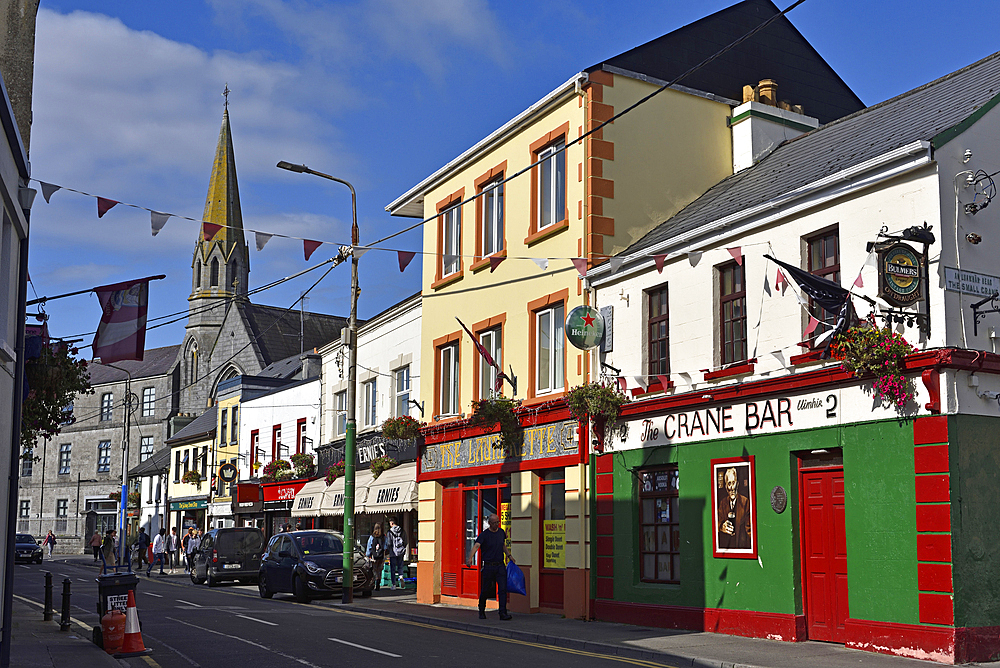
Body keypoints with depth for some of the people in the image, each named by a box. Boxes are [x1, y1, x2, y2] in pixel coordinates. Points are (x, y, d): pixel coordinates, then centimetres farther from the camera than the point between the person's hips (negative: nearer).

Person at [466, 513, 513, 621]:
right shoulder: (484, 535, -8)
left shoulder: (501, 532, 9)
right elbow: (476, 546, -23)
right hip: (488, 566, -4)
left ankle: (503, 613, -8)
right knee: (485, 590, 5)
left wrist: (509, 555, 14)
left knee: (503, 589, -8)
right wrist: (470, 558, -39)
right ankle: (481, 611, 27)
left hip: (500, 566, 4)